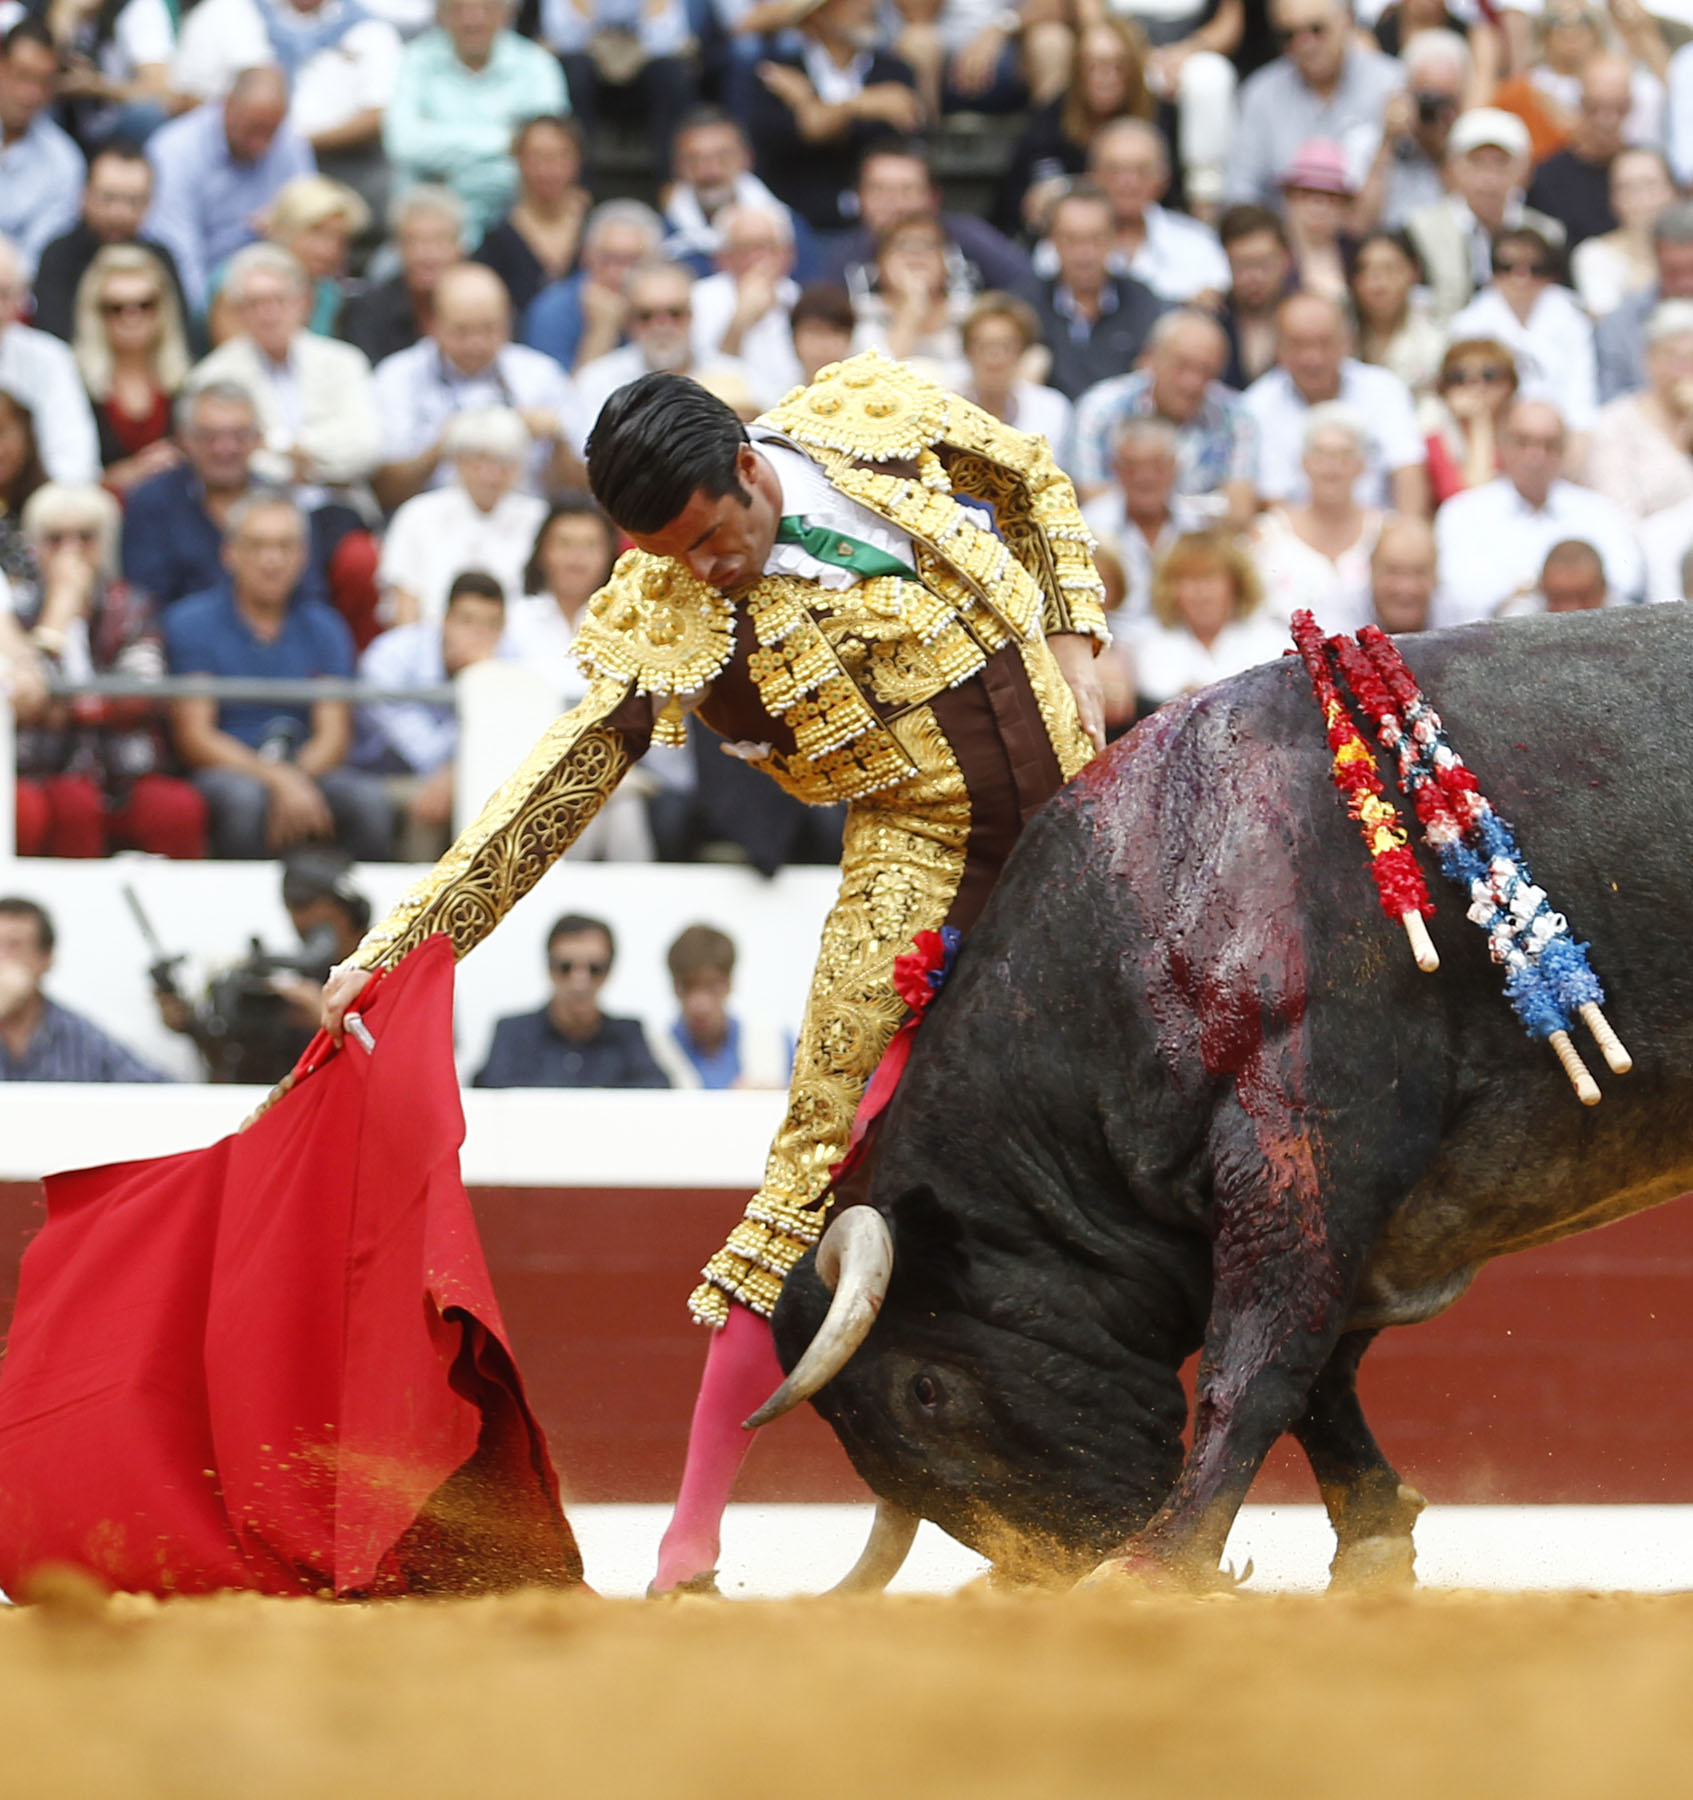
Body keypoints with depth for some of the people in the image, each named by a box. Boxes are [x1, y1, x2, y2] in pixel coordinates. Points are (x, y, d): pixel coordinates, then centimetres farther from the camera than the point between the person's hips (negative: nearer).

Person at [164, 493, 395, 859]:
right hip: (224, 771, -3)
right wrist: (278, 779, -21)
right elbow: (194, 738, -6)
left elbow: (333, 735, 5)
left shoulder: (323, 628, 12)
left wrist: (295, 779, -19)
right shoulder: (191, 623, 2)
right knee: (244, 797, -38)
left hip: (310, 771, 3)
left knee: (368, 798, -28)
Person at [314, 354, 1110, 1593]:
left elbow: (1037, 484, 12)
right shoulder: (664, 621, -14)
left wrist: (1075, 644, 1)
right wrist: (396, 948, -23)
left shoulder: (874, 416, -7)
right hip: (918, 852, -3)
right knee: (829, 1140, -12)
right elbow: (552, 793, -16)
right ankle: (696, 1526, -7)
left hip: (1073, 800, 3)